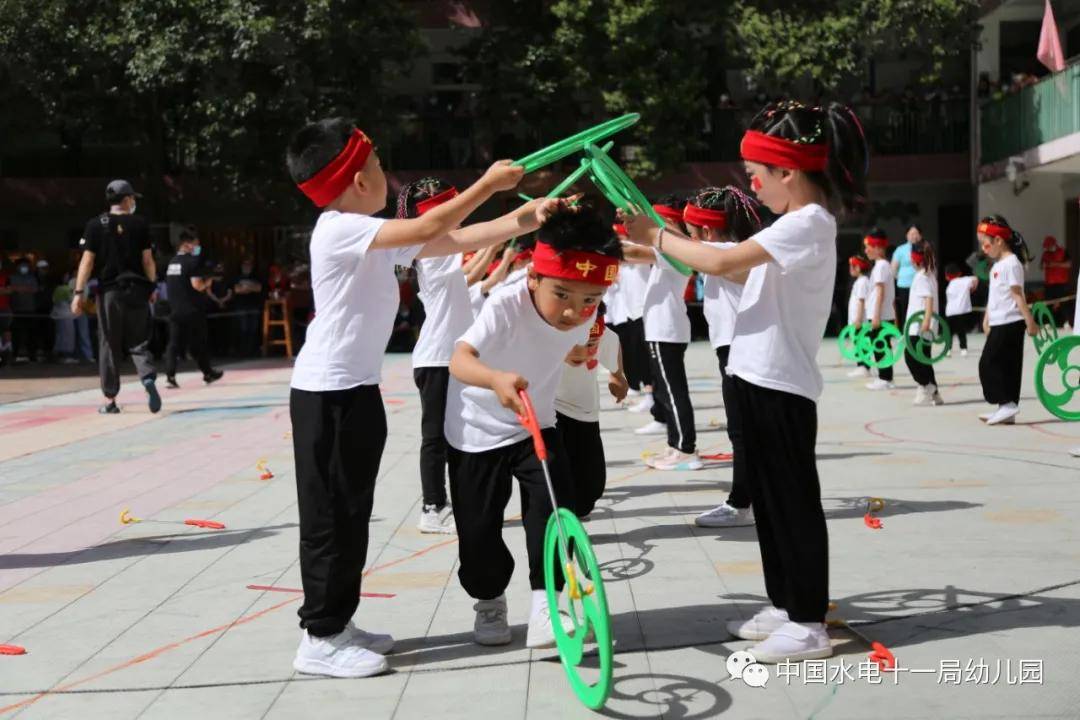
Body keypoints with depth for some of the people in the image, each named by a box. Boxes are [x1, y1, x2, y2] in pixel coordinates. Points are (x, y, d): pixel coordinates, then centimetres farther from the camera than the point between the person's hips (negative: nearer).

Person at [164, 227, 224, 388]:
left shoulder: (172, 262, 11)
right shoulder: (193, 261, -12)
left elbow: (168, 285, 16)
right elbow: (197, 285, -20)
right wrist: (208, 283, -2)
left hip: (175, 310, 6)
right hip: (192, 310, -6)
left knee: (174, 343, 1)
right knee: (198, 343, 7)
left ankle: (170, 375, -11)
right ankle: (208, 373, 22)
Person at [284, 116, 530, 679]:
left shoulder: (375, 238, 12)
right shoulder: (340, 230, -16)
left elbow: (451, 243, 11)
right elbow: (429, 229, -24)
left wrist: (519, 221, 4)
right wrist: (489, 183, -16)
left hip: (356, 388, 10)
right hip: (327, 392, -10)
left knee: (351, 512, 13)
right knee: (330, 513, -4)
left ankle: (337, 625, 22)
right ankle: (320, 639, 3)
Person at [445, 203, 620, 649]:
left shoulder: (585, 315, -15)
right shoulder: (505, 306, -33)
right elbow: (459, 360, -50)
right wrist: (496, 378, -67)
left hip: (536, 426, 3)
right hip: (476, 430, -3)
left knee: (555, 505, -18)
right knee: (478, 527, 2)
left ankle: (544, 604, -6)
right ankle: (488, 600, 29)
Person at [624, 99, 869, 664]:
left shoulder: (808, 223, -18)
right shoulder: (794, 224, 13)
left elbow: (722, 263, -25)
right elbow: (739, 270, 15)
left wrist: (655, 237, -14)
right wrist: (669, 244, 9)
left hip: (783, 386, -10)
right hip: (760, 379, 10)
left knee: (793, 501, -2)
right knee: (768, 498, 16)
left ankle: (809, 624, 6)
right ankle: (784, 605, 27)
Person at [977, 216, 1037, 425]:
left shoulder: (1011, 263, -13)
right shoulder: (997, 265, 15)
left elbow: (1018, 294, -18)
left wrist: (1030, 321, -17)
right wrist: (987, 319, 21)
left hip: (1009, 324, -9)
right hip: (999, 324, 9)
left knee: (989, 364, -10)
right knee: (1004, 366, 9)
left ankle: (1007, 404, -8)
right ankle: (1006, 410, 12)